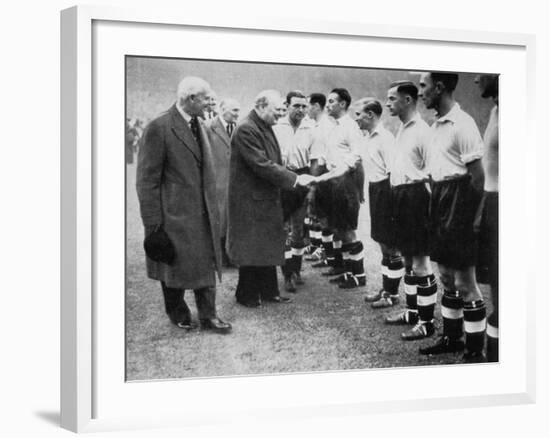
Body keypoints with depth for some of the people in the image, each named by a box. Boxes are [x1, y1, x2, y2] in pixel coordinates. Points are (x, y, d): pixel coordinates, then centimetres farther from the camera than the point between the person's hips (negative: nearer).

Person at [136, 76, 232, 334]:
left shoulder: (198, 125, 9)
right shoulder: (159, 128, -16)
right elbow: (147, 179, -15)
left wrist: (213, 209, 12)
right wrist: (153, 221, -16)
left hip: (203, 212, 7)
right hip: (175, 213, -7)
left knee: (206, 263, 9)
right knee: (175, 266, 9)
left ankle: (208, 316, 18)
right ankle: (178, 314, 28)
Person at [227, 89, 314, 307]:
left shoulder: (265, 128, 11)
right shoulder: (246, 130, -20)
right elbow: (262, 165, -25)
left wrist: (296, 179, 2)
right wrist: (295, 179, -23)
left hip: (267, 198, 9)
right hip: (250, 199, -9)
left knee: (268, 247, 14)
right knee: (250, 248, 2)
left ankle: (268, 291, 23)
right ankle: (247, 295, 15)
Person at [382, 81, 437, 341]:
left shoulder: (421, 131, -14)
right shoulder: (402, 130, 14)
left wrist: (424, 200, -16)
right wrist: (396, 198, 14)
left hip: (415, 196, -9)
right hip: (400, 195, 10)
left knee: (420, 261, -3)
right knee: (408, 259, 18)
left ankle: (427, 321, 4)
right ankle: (412, 310, 30)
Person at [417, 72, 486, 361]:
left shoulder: (462, 124, -16)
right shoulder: (437, 125, 11)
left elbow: (477, 176, -17)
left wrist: (470, 219, -16)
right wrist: (434, 207, 10)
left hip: (458, 200, -9)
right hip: (439, 198, 9)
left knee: (464, 282, -2)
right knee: (446, 276, 17)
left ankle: (475, 351, 7)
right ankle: (451, 337, 30)